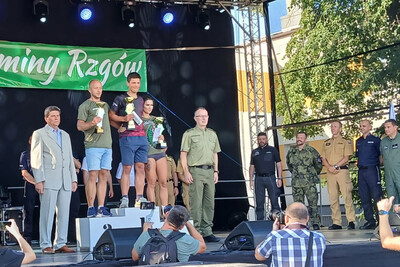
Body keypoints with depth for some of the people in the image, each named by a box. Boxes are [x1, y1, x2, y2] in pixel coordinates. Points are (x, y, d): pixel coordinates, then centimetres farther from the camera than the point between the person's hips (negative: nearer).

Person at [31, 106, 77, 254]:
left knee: (64, 213, 3)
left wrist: (74, 179, 13)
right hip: (49, 180, -5)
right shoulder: (39, 134, 6)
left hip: (65, 181, 5)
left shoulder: (65, 135, 22)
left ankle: (60, 244, 8)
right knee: (47, 213, -5)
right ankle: (46, 245, -1)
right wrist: (39, 180, -10)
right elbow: (36, 159, -2)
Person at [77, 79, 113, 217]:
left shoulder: (105, 105, 21)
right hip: (93, 145, -6)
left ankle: (101, 208, 5)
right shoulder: (85, 105, 3)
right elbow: (79, 126, -2)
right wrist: (92, 123, -19)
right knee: (93, 175, -9)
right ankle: (90, 208, -6)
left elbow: (111, 120, 31)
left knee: (103, 175, 3)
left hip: (107, 145, 6)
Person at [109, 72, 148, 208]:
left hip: (141, 137, 6)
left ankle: (139, 198, 5)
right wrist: (124, 119, -13)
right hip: (127, 137, -6)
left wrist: (142, 126, 13)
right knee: (127, 168, -7)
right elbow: (111, 115, 0)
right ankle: (124, 199, -5)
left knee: (140, 167, 3)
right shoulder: (120, 99, 1)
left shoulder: (140, 99, 19)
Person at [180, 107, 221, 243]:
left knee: (209, 203, 5)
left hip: (210, 171, 5)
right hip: (196, 171, -5)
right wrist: (186, 172, -11)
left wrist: (216, 171, 11)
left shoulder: (212, 134, 17)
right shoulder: (189, 134, 1)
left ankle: (207, 231, 12)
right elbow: (183, 154, -3)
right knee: (196, 203, -7)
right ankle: (195, 232, -3)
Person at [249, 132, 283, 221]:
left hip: (270, 177, -2)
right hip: (259, 179, 3)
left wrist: (279, 178, -4)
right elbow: (252, 167, 15)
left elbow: (279, 164, 4)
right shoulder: (254, 152, 13)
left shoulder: (272, 150, 6)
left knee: (274, 200, -6)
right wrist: (251, 180, 7)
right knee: (259, 202, 4)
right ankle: (260, 221, 9)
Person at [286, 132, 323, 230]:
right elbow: (289, 164, 26)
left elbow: (318, 164, 10)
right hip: (296, 182, 3)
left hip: (309, 182, -3)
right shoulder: (291, 152, 9)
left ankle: (315, 223, -4)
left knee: (313, 203, -7)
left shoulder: (311, 151, 0)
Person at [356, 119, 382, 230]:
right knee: (364, 197, 6)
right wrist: (358, 163, 13)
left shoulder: (375, 140, 1)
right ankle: (370, 221, 12)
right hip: (361, 171, 6)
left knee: (377, 196, -8)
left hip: (372, 170, -6)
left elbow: (382, 154, 0)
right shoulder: (358, 141, 18)